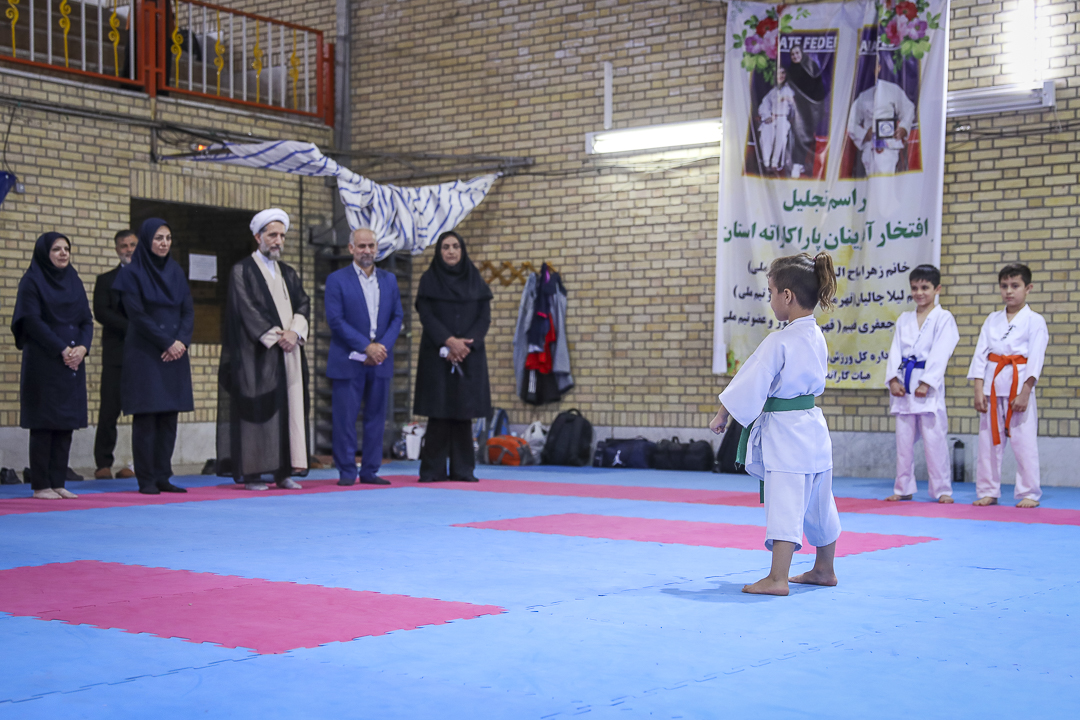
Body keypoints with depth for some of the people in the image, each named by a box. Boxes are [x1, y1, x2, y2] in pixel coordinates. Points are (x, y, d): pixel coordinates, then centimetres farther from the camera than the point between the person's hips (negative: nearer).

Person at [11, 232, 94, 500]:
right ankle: (41, 485, -1)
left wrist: (82, 347, -7)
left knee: (66, 422, 3)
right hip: (43, 362, -6)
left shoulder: (74, 282, 16)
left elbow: (87, 320, 12)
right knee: (44, 422, -5)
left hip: (74, 362, 6)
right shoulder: (32, 282, -2)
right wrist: (62, 349, -16)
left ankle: (58, 483, 8)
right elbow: (32, 321, -11)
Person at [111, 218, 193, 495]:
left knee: (169, 416, 3)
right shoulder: (132, 273, -3)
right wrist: (167, 343, -13)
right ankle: (146, 480, -1)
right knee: (146, 417, -4)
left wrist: (181, 341, -9)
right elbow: (137, 315, -10)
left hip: (174, 354, 5)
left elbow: (188, 311, 8)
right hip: (144, 355, -5)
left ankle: (163, 477, 8)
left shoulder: (175, 272, 13)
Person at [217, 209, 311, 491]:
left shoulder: (288, 273, 18)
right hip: (257, 355, -6)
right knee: (257, 410, -6)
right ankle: (251, 473, -3)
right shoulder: (242, 270, -1)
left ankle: (283, 471, 5)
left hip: (289, 353, 6)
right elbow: (247, 309, -11)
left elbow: (303, 304, 9)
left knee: (290, 408, 2)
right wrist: (275, 337, -16)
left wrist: (294, 332, -10)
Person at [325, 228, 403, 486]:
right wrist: (366, 347, -14)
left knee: (376, 417, 6)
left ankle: (370, 471, 12)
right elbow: (335, 320, -9)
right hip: (348, 361, -4)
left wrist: (383, 346, -8)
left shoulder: (389, 279, 12)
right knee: (345, 418, -3)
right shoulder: (336, 279, -1)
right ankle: (346, 472, 5)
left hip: (380, 361, 4)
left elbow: (397, 317, 9)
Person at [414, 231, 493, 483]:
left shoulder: (475, 280, 9)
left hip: (469, 356, 2)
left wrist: (465, 344, -11)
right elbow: (426, 315, -6)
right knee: (438, 411, -3)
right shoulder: (429, 280, 4)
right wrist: (450, 341, -18)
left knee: (464, 410, 1)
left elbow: (484, 317, 3)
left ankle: (462, 469, 6)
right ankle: (433, 470, 2)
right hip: (437, 355, -2)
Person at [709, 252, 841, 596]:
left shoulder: (779, 342, -19)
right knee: (818, 504, 18)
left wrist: (722, 414, -1)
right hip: (812, 427, 9)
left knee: (784, 504, -8)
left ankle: (777, 578, -8)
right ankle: (824, 569, 31)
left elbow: (750, 383, -14)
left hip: (782, 431, -9)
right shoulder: (816, 338, 7)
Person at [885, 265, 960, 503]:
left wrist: (926, 383, -16)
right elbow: (895, 350, 8)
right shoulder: (904, 319, 14)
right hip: (904, 384, 5)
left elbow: (941, 353, -9)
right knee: (904, 438, 8)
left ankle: (943, 490, 1)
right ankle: (903, 488, 17)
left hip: (929, 384, -5)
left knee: (934, 437, -6)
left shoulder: (943, 318, -1)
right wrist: (894, 379, -5)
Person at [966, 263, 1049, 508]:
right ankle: (988, 492, 16)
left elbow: (1035, 359, -7)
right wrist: (979, 390, -2)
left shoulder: (1035, 321, 0)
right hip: (992, 387, 4)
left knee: (1025, 442, -3)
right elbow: (980, 354, 8)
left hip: (1019, 385, -4)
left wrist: (1025, 393, -15)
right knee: (988, 441, 6)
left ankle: (1029, 494, 6)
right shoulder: (992, 319, 12)